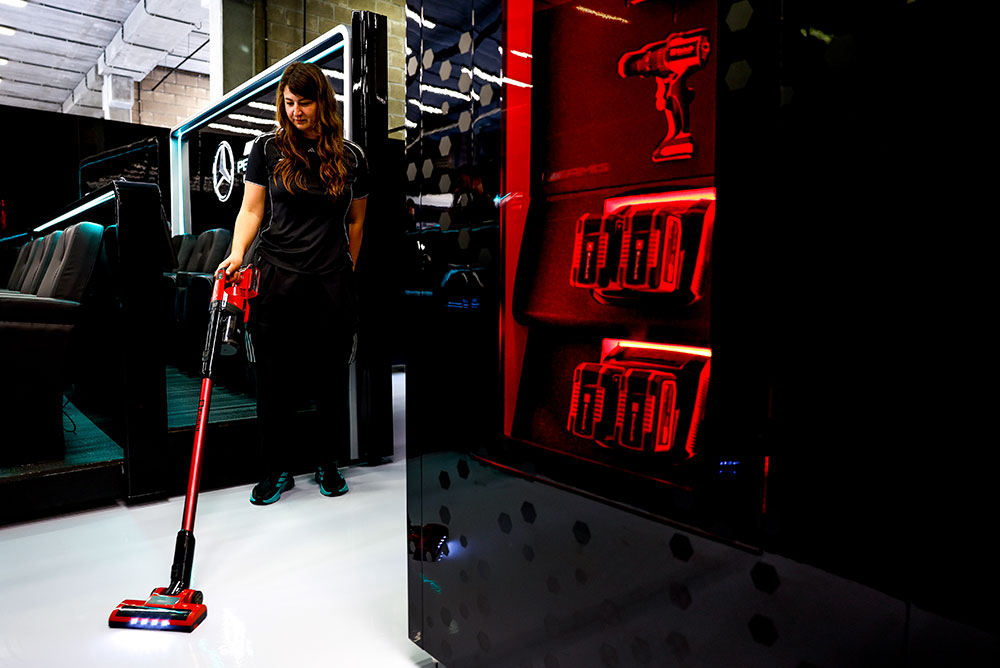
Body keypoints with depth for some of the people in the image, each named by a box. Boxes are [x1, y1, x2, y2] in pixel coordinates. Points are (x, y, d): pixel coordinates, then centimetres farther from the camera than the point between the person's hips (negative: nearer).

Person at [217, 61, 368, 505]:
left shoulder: (350, 157, 5)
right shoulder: (268, 148, 4)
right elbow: (251, 209, 1)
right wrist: (237, 254, -15)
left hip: (332, 284, 1)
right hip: (276, 277, 0)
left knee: (331, 375, 8)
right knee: (275, 376, 4)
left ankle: (328, 462, 26)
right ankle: (277, 468, 20)